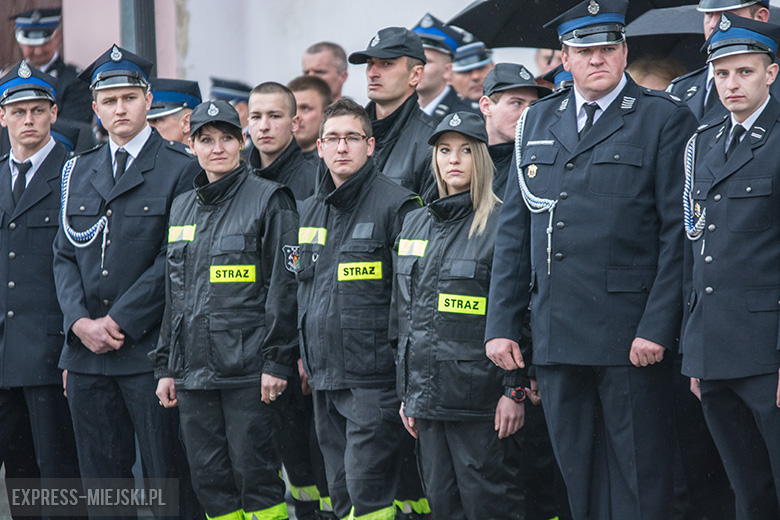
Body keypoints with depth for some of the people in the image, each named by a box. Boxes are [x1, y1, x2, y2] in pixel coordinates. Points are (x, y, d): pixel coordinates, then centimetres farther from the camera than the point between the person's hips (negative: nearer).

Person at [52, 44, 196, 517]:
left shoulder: (181, 169, -3)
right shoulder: (78, 172, 15)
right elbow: (65, 255, 13)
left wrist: (120, 321, -12)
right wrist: (80, 322, -4)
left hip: (149, 350, -5)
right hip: (87, 351, 5)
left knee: (169, 479, -3)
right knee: (100, 479, 8)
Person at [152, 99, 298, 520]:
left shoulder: (269, 199, -3)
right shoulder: (183, 207, 16)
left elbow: (284, 286, -7)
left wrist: (276, 362, -13)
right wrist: (165, 366, 16)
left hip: (247, 367, -6)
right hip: (194, 368, 6)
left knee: (254, 471, -6)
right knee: (208, 478, 5)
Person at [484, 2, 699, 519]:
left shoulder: (666, 119, 0)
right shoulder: (538, 121, 15)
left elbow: (679, 233, -6)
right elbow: (514, 231, 16)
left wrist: (657, 327, -13)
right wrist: (501, 324, 9)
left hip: (631, 335, -5)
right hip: (556, 337, 5)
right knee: (579, 478, 8)